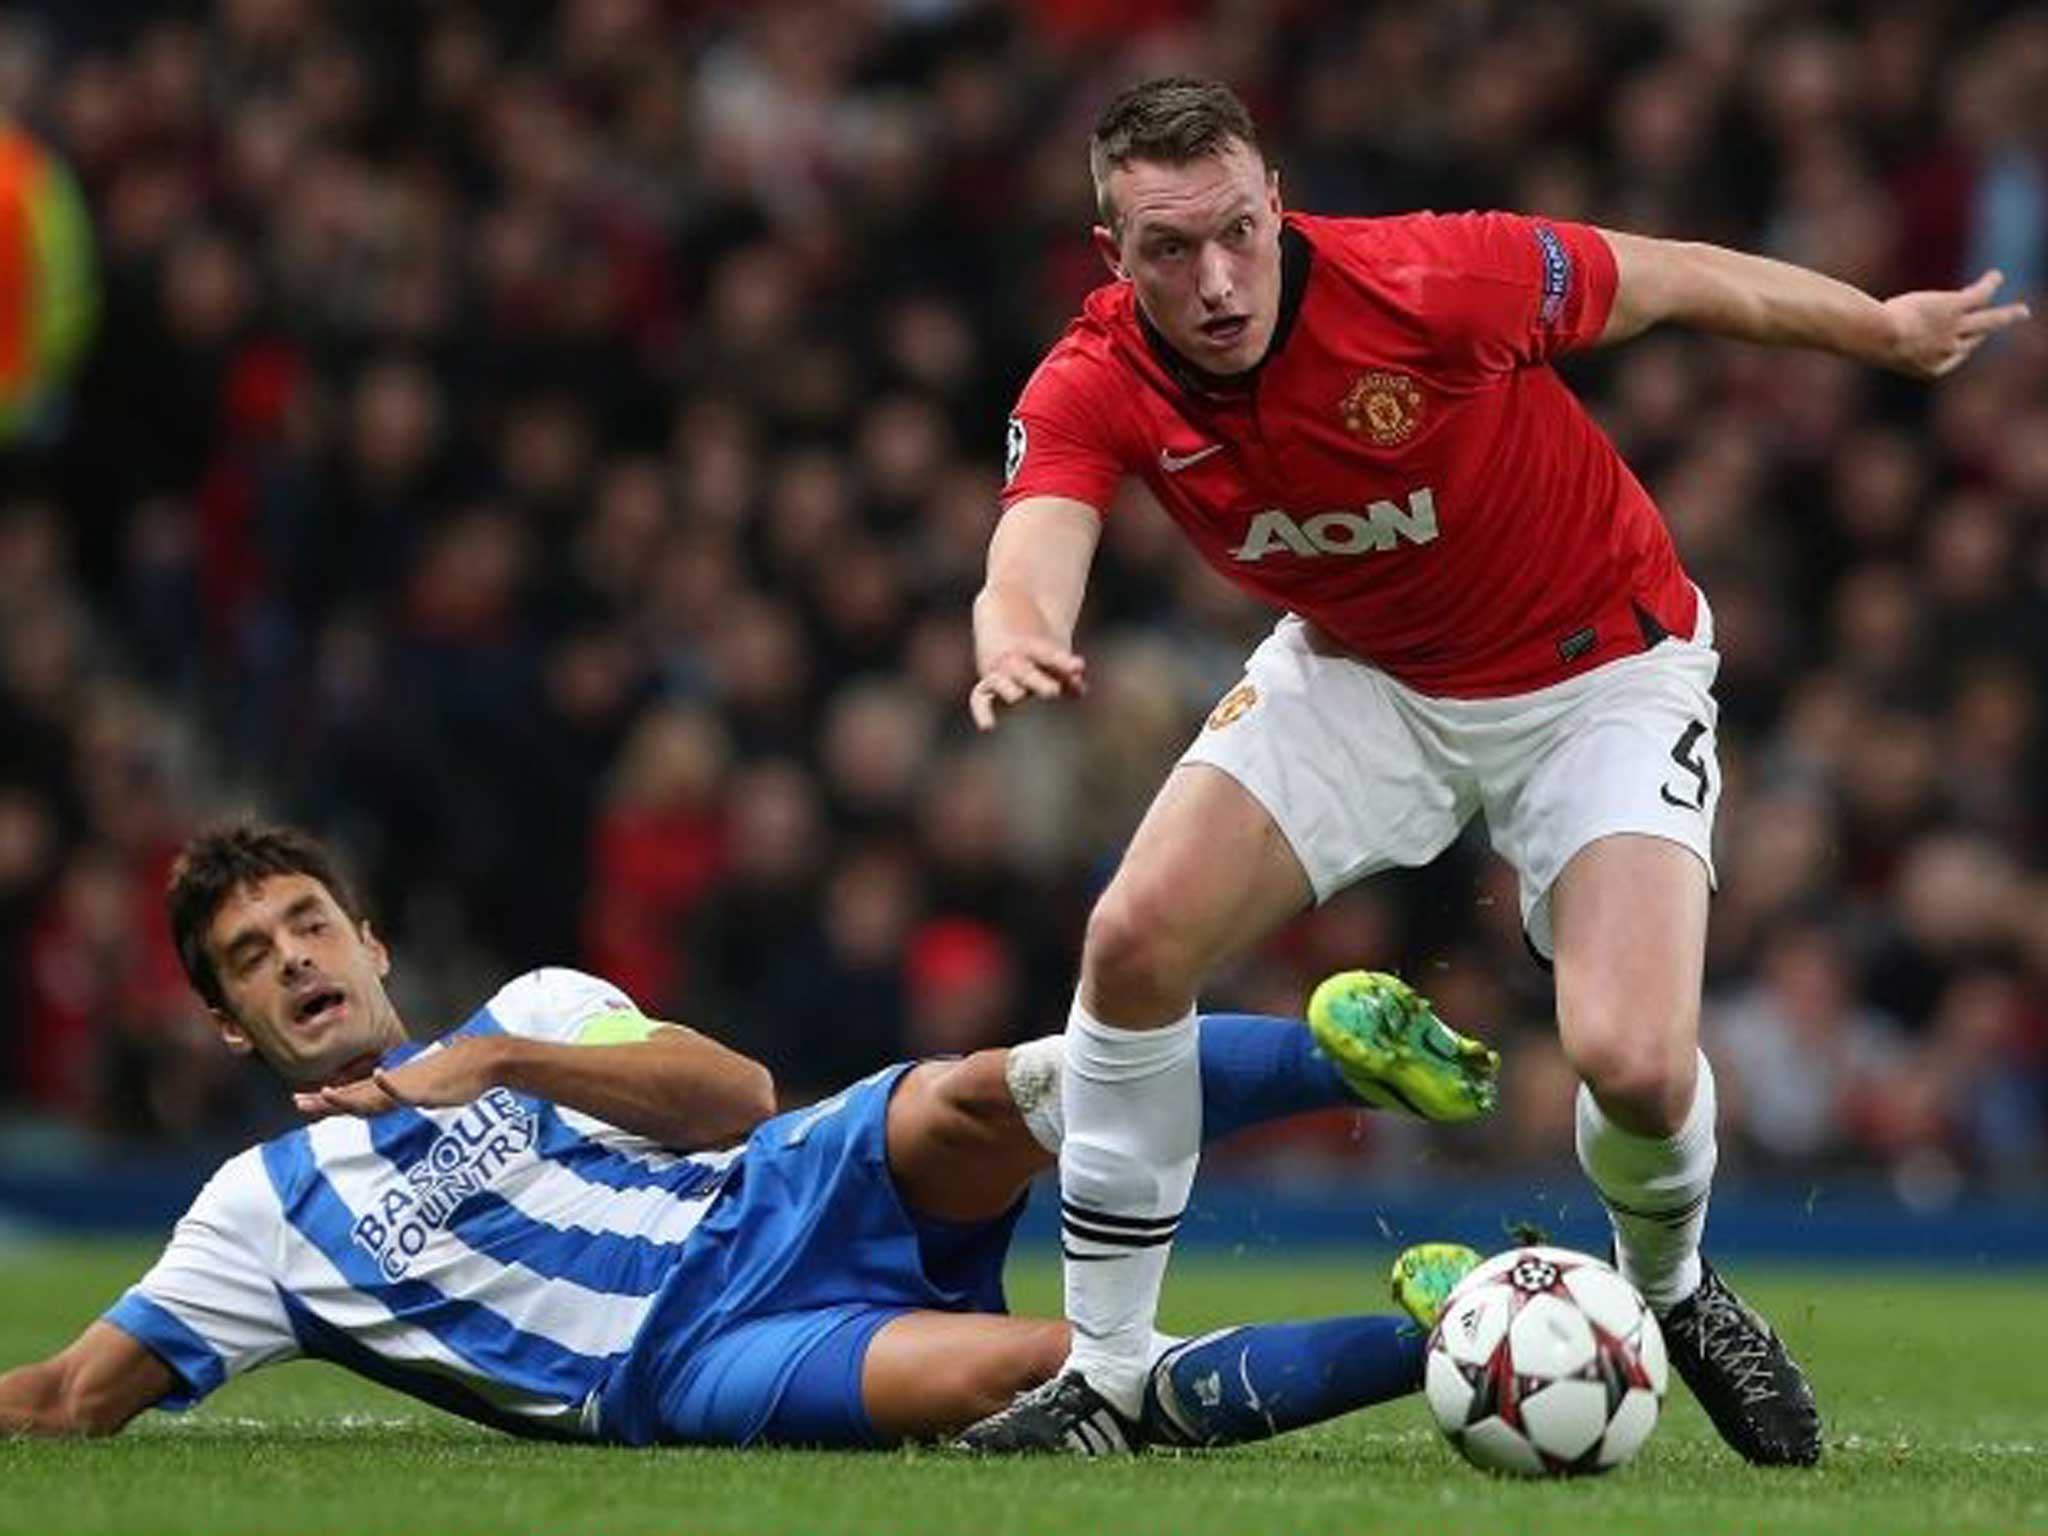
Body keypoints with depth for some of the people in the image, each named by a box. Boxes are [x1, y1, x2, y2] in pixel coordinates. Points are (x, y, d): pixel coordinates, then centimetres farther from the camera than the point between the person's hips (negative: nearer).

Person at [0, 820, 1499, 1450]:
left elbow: (737, 1095, 8)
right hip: (681, 1368, -3)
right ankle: (1425, 1338, -37)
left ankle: (1358, 1049, -41)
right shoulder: (263, 1211, 21)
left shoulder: (536, 1009, 24)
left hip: (787, 1199, 3)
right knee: (1016, 1370, -33)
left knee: (975, 1102, -33)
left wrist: (501, 1064, -1)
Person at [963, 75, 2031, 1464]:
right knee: (1135, 942, -13)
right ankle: (1105, 1374, 2)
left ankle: (1674, 1287, 16)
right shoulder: (1095, 388, -21)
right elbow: (1031, 557, -38)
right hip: (1361, 673, 4)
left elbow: (1664, 281, -14)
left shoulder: (1431, 283, -31)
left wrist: (1889, 330, 1)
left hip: (1597, 670, -4)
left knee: (1635, 1063, -21)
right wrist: (1017, 638, -64)